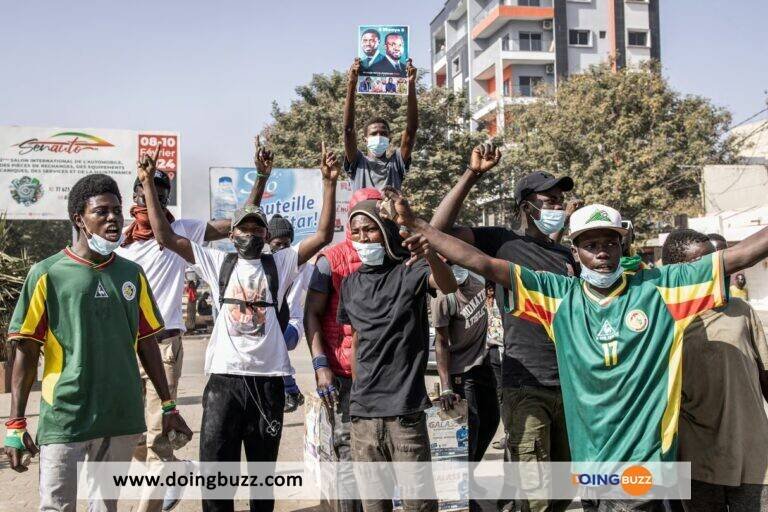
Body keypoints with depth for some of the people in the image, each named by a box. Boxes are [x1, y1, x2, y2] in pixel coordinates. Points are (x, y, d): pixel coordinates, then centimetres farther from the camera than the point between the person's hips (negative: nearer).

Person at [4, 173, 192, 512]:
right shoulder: (47, 274, -5)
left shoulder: (132, 274, 7)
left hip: (123, 418, 4)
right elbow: (26, 352, -4)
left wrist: (168, 406, 13)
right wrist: (16, 424, -8)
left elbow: (147, 344, 13)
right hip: (65, 419, -4)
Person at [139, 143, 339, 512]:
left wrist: (329, 183, -11)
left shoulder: (280, 264, 6)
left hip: (268, 379, 1)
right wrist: (149, 185, -3)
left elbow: (323, 235, -3)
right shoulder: (217, 263, 7)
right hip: (224, 378, 0)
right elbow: (166, 237, 3)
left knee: (263, 470, 13)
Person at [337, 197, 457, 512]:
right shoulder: (350, 284, 11)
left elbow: (448, 286, -26)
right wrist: (357, 391, 14)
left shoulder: (409, 271, -5)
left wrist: (426, 246, -45)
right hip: (362, 411, 5)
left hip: (405, 408, -5)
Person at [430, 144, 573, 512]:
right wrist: (472, 175, -14)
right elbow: (439, 229, -12)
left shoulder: (566, 256, 16)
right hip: (526, 387, -6)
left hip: (569, 385, 6)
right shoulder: (501, 241, 0)